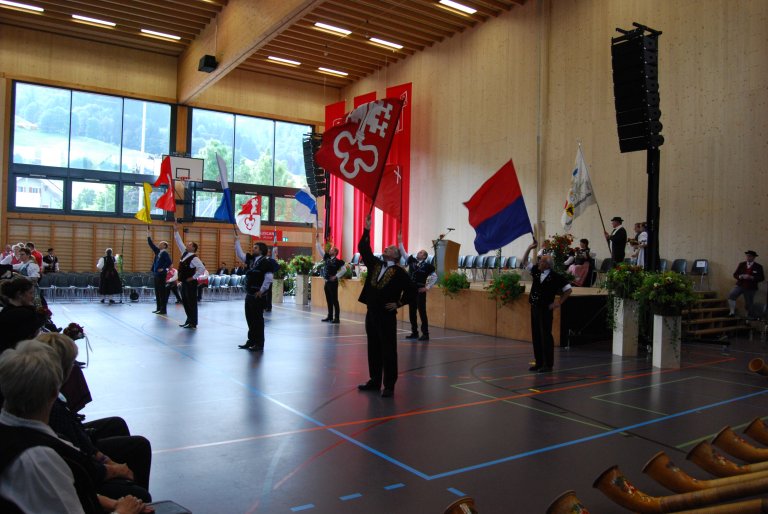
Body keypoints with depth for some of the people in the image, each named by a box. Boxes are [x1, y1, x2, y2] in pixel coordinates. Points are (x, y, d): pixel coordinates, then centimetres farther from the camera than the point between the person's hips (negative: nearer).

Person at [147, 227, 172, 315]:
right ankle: (158, 308, 17)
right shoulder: (157, 251, 14)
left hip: (161, 274, -9)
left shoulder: (165, 253, -10)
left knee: (162, 292, -5)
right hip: (156, 274, 9)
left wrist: (163, 268, -16)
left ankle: (163, 310, -2)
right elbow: (150, 244, 16)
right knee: (157, 292, 11)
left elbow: (169, 262, -21)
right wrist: (148, 232, 15)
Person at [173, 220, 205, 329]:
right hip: (184, 282, 9)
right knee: (185, 302, 13)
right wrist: (176, 231, 10)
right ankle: (189, 320, 22)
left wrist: (194, 277, -19)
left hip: (190, 283, -9)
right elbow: (179, 242, 14)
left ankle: (193, 323, 1)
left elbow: (202, 268, -25)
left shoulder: (194, 258, -16)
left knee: (192, 302, -3)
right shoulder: (185, 253, 9)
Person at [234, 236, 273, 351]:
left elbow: (269, 279, -17)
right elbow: (240, 254, 16)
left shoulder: (265, 262, -12)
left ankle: (259, 344, 5)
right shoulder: (251, 259, 11)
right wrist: (237, 241, 10)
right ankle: (251, 341, 25)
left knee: (258, 319, -2)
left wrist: (261, 291, -16)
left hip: (258, 295, -8)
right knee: (250, 319, 14)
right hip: (249, 294, 8)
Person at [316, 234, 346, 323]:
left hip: (333, 282, -7)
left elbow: (344, 269, -9)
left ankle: (336, 318, -3)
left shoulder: (338, 261, -9)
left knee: (335, 301, -5)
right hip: (327, 282, 7)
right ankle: (330, 317, 20)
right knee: (329, 301, 12)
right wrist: (317, 240, 1)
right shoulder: (327, 258, 8)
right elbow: (320, 250, 7)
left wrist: (336, 276, -11)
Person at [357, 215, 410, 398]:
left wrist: (399, 303, -7)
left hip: (387, 315, -5)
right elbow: (363, 249, 3)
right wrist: (367, 230, -5)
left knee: (388, 350, 0)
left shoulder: (399, 272, -4)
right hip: (371, 313, 5)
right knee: (373, 349, 12)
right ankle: (374, 381, 23)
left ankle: (389, 386, 5)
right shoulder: (374, 263, 10)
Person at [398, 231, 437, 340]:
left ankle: (425, 334, 0)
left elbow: (435, 277, 0)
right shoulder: (412, 261, 8)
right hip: (411, 290, 5)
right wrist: (400, 241, -4)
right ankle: (414, 332, 19)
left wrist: (427, 287, -5)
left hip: (420, 291, -5)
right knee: (412, 312, 9)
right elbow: (403, 253, 5)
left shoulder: (427, 266, -4)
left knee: (422, 312, -5)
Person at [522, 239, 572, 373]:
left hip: (545, 310, -6)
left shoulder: (555, 277, -9)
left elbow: (568, 290, -4)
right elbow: (524, 262, 14)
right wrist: (530, 248, 3)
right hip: (534, 308, 6)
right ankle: (539, 363, 17)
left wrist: (559, 303, -5)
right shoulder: (536, 271, 6)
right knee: (535, 336, 9)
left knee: (546, 336, -2)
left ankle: (548, 364, 5)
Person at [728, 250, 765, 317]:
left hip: (750, 288, -1)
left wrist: (751, 277, -20)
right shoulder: (741, 264, 7)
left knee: (748, 304, 6)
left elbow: (761, 278, -4)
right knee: (731, 296, -23)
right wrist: (740, 276, -16)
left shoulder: (758, 267, 0)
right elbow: (735, 274, 7)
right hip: (739, 285, 1)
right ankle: (732, 312, -17)